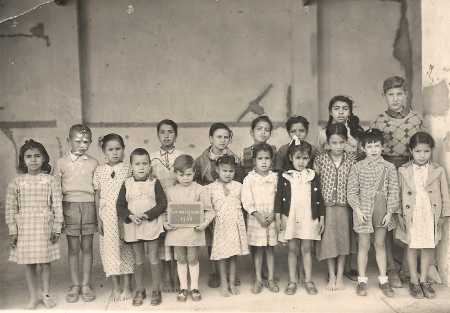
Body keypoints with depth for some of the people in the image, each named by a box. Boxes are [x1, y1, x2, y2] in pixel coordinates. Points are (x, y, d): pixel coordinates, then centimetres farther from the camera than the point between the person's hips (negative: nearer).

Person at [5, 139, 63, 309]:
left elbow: (57, 206, -2)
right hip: (24, 228, 1)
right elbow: (10, 208, 2)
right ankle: (33, 296, 24)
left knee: (45, 262, 7)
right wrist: (12, 231, -1)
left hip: (45, 227, -1)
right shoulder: (17, 182, 1)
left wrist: (57, 228, -5)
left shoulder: (51, 181, -2)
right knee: (28, 263, 9)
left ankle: (46, 294, 25)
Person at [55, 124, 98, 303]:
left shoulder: (93, 163, 6)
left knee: (87, 247, 6)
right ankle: (75, 285, 17)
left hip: (89, 206, 1)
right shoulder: (62, 163, 3)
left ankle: (86, 285, 16)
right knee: (73, 248, 6)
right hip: (69, 206, 0)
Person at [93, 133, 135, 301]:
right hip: (107, 216, 1)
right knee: (110, 249, 6)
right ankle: (116, 287, 20)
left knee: (126, 249, 5)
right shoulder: (99, 171, 3)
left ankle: (127, 287, 17)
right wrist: (98, 218, 2)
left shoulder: (127, 169, 0)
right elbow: (97, 195, 6)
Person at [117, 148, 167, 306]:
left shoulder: (154, 183, -5)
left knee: (154, 260, 5)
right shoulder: (127, 184, 0)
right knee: (138, 261, 13)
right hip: (133, 227, 2)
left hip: (152, 226, -2)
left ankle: (156, 290, 18)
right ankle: (139, 291, 26)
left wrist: (147, 215, -18)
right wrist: (130, 216, -16)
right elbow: (120, 205, 1)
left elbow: (162, 204, -8)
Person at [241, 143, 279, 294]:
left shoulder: (275, 177, 1)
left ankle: (271, 279, 20)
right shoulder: (249, 178, -4)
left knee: (270, 249, 10)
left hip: (272, 218, 1)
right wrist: (258, 215, -15)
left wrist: (273, 215, -11)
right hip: (255, 219, -1)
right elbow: (246, 200, -8)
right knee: (258, 250, 7)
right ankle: (258, 280, 17)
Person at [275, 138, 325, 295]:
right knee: (292, 250, 8)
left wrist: (321, 219, 4)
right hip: (290, 218, 0)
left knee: (307, 249, 7)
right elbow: (279, 197, 1)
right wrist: (278, 218, -3)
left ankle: (308, 280, 18)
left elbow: (319, 199, 5)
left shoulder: (313, 176, 3)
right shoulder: (284, 176, 0)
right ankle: (292, 281, 17)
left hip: (309, 219, 0)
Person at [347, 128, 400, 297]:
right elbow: (351, 191, -4)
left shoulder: (389, 167, -1)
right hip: (363, 210, -1)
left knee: (380, 245, 13)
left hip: (382, 210, 2)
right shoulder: (357, 167, -4)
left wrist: (390, 212, -5)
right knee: (363, 245, 6)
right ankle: (362, 280, 17)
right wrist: (358, 210, -12)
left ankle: (383, 279, 24)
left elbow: (393, 191, 0)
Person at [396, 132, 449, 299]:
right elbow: (399, 194, 0)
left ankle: (424, 280, 28)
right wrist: (399, 215, -2)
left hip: (431, 216, 1)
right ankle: (414, 281, 24)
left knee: (428, 247, 11)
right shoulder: (403, 171, -3)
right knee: (412, 247, 9)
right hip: (410, 216, -1)